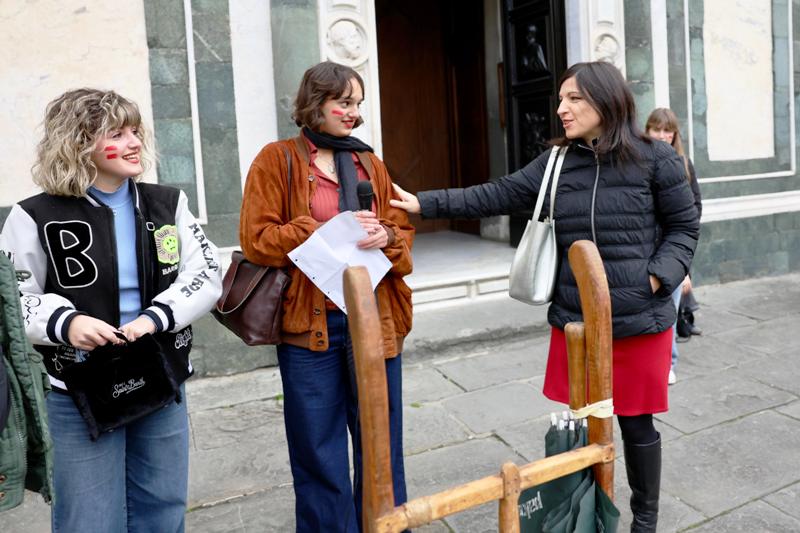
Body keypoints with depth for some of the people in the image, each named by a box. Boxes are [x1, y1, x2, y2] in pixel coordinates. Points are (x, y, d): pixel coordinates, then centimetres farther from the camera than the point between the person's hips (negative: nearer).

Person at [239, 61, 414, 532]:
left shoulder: (370, 163, 13)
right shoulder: (277, 159, 0)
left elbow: (402, 232, 13)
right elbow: (256, 239, -7)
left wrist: (386, 237, -10)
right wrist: (326, 230, -16)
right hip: (309, 323, -3)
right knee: (320, 453, 9)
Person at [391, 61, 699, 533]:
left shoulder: (655, 159, -4)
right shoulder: (556, 163, 5)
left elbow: (684, 227, 3)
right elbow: (497, 196, 0)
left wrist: (658, 277, -12)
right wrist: (425, 203, -7)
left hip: (640, 321, -3)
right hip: (574, 321, 3)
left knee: (636, 423, 10)